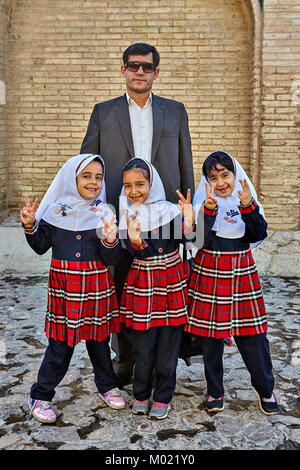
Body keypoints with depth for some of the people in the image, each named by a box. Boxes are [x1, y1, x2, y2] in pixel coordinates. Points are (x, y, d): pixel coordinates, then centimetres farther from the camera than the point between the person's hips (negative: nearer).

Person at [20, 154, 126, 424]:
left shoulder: (104, 214, -2)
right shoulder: (56, 210, 0)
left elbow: (110, 260, -5)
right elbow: (41, 247, 9)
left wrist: (110, 242, -25)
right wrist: (30, 226, -6)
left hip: (96, 286, 1)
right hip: (64, 285, -1)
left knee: (99, 338, 15)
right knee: (61, 342, 3)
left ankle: (107, 386, 37)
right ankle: (41, 396, 20)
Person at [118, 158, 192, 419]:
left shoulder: (169, 210, -4)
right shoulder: (127, 214, -3)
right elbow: (139, 253, -14)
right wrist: (135, 242, -35)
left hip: (171, 282, 0)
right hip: (142, 284, 0)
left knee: (168, 342, 7)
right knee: (142, 344, 7)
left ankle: (163, 397, 23)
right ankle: (141, 395, 28)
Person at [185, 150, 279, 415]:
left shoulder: (247, 199, 3)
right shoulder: (204, 202, -2)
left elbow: (258, 235, -9)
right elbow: (200, 241, -15)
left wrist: (248, 207, -22)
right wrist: (210, 209, -26)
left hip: (242, 272, 1)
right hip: (209, 272, -1)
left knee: (253, 334, 3)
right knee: (210, 334, 7)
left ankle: (265, 389, 24)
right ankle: (215, 391, 26)